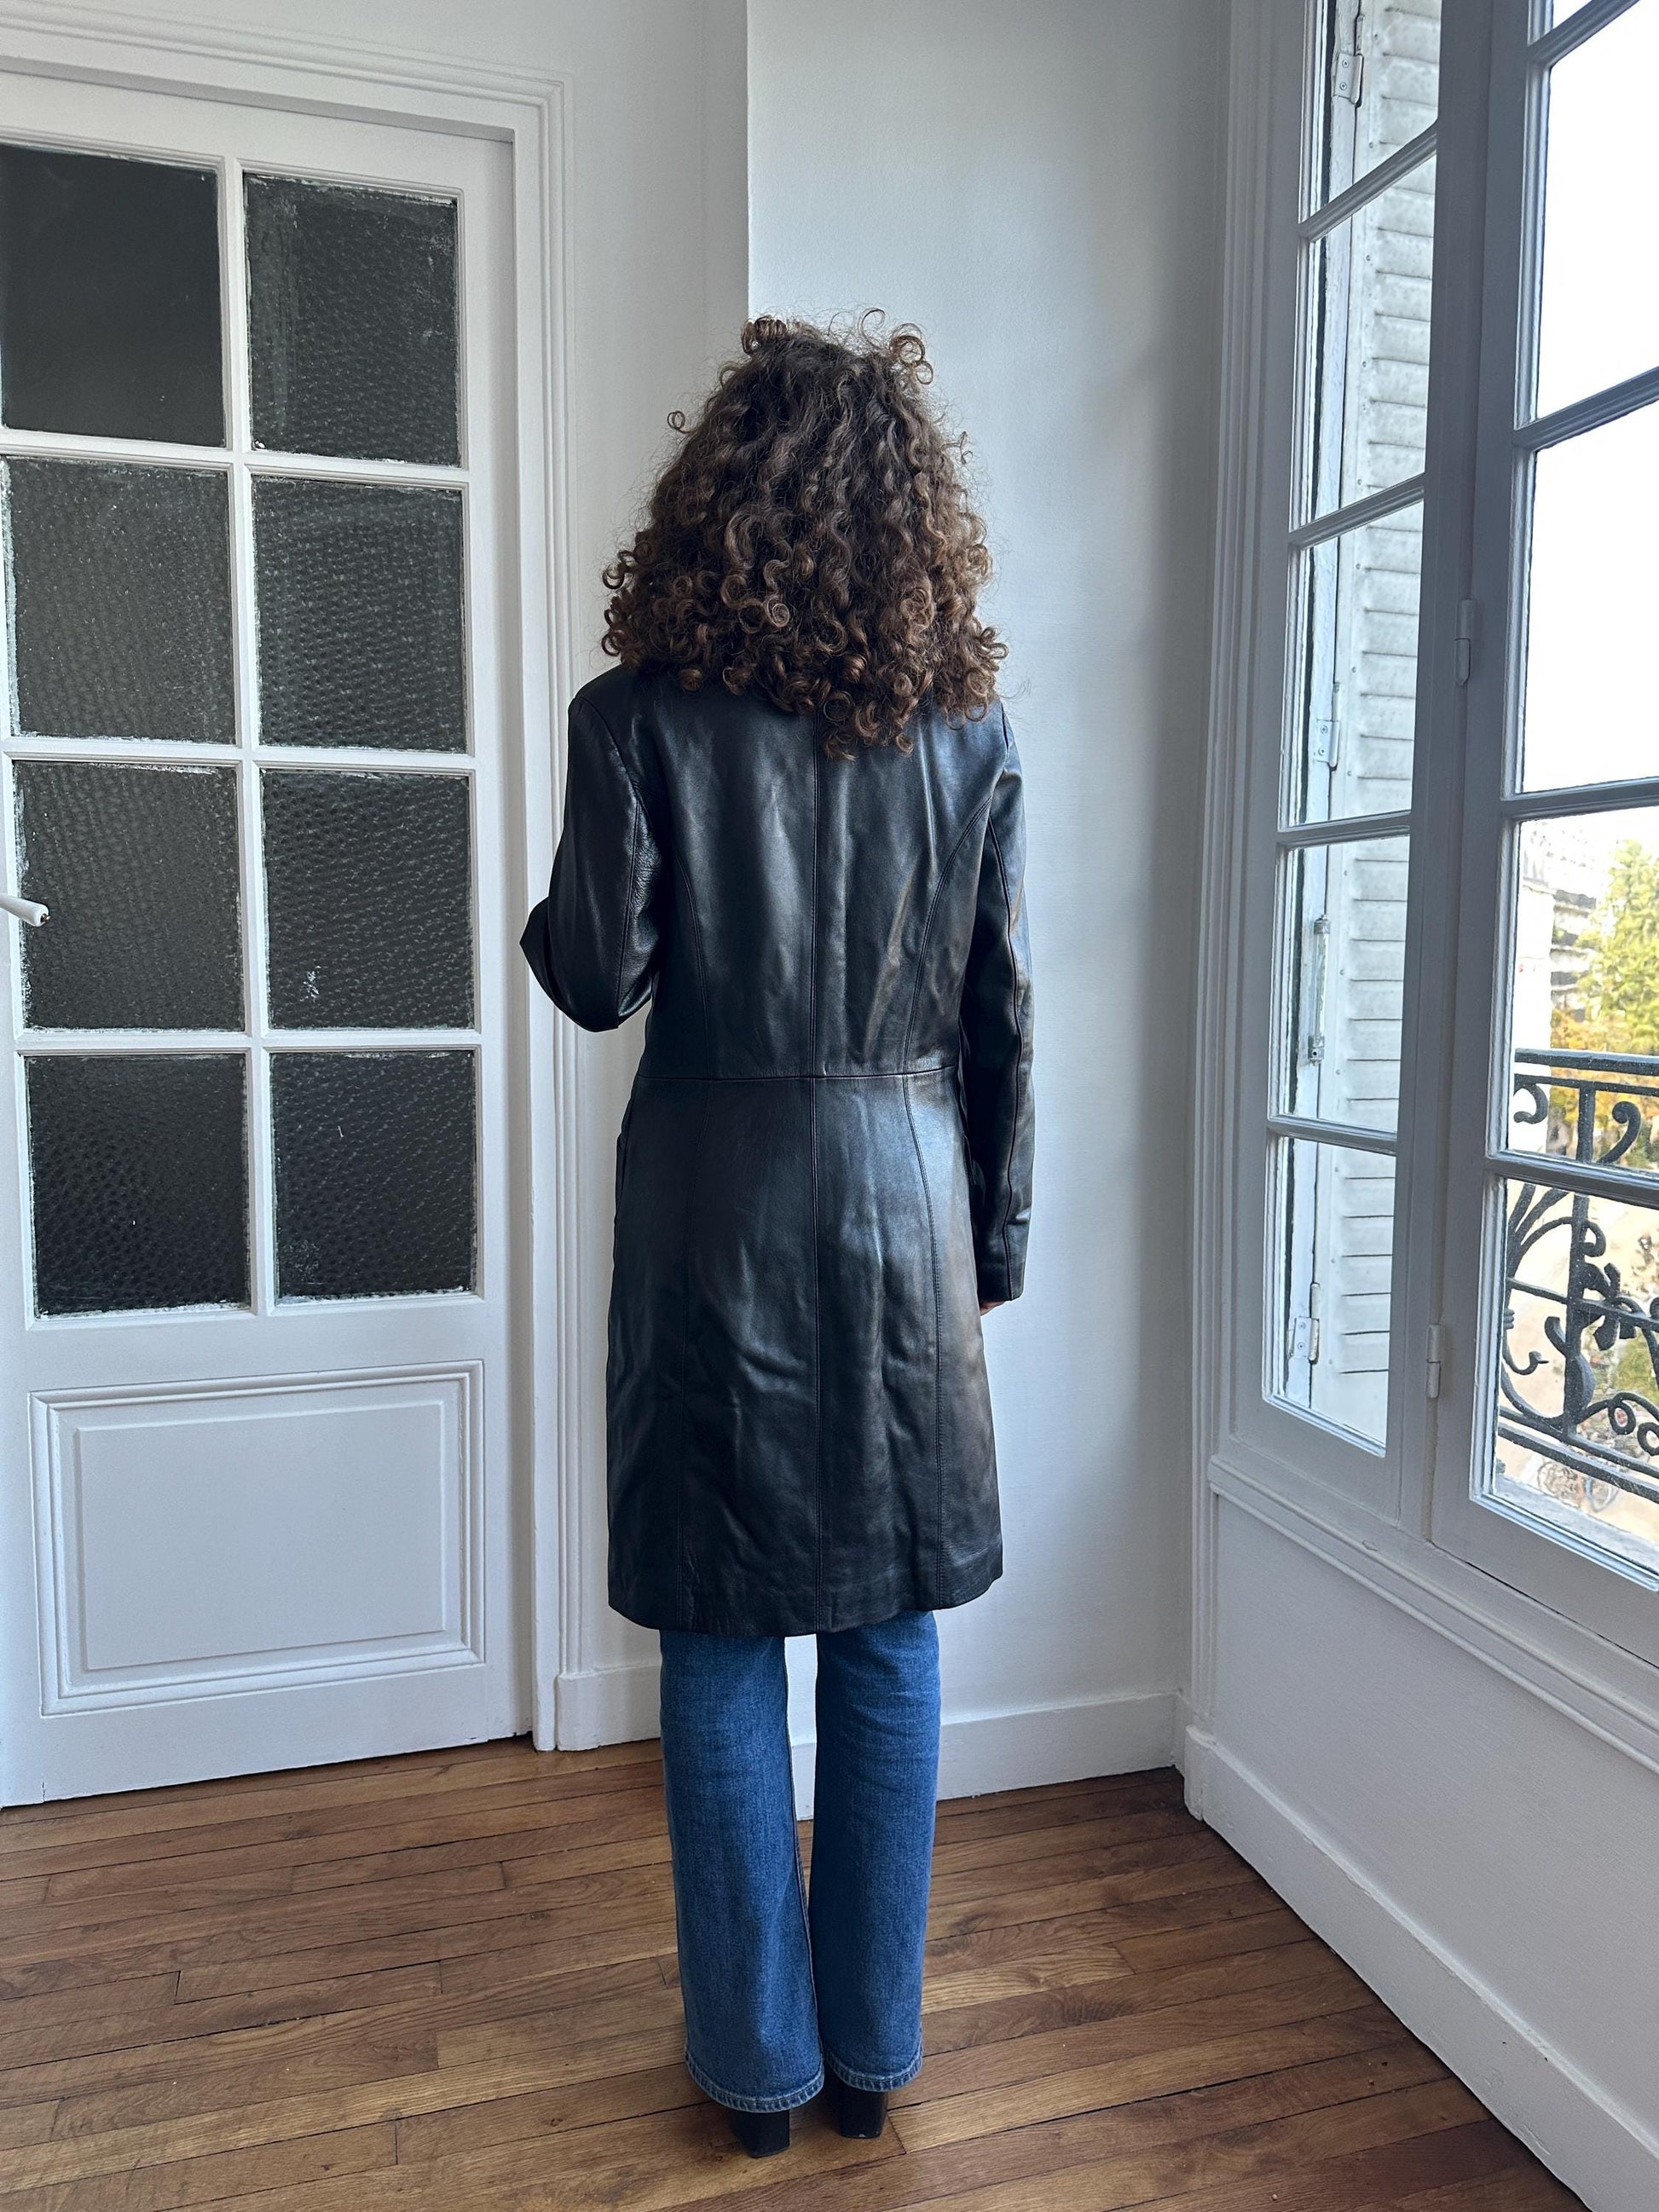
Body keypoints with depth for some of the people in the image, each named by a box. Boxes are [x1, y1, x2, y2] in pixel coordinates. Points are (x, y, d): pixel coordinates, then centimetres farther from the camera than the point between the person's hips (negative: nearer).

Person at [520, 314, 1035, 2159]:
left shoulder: (639, 718, -7)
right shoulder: (971, 726, 0)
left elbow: (594, 980, -5)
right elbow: (1003, 1013, 2)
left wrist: (551, 907, 17)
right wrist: (995, 1240, 11)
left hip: (716, 1202, -2)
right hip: (904, 1194, 2)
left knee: (722, 1648, 11)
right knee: (888, 1642, 13)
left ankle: (759, 2059, 27)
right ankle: (874, 2048, 30)